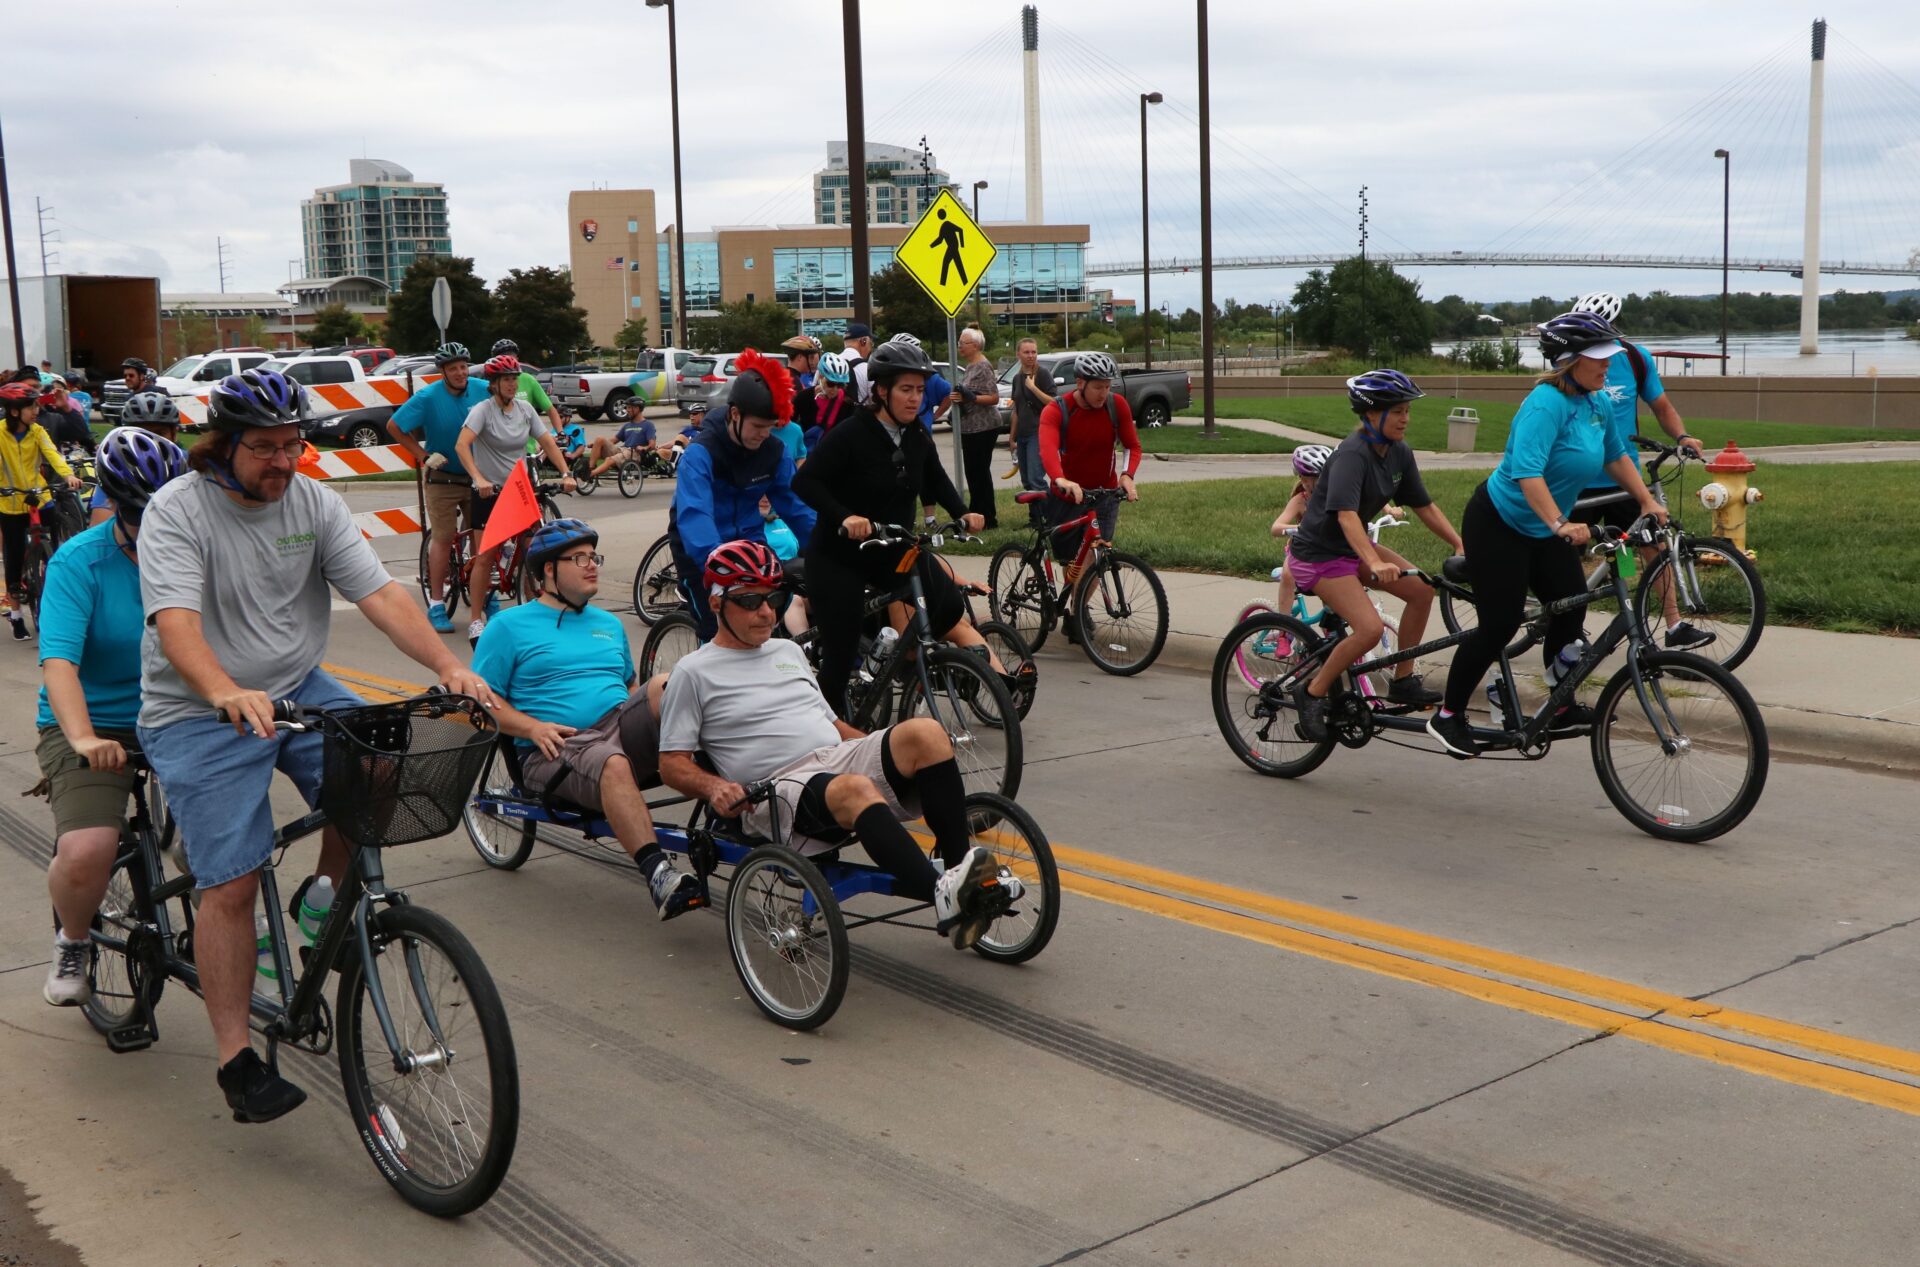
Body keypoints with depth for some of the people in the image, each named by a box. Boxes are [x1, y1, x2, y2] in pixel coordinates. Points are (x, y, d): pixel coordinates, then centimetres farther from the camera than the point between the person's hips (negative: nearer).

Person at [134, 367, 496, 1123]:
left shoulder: (314, 503, 0)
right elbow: (176, 622, -27)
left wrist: (447, 666, -24)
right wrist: (229, 694, -46)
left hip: (297, 689, 5)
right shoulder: (177, 510, -13)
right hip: (198, 714, -4)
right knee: (231, 884, -11)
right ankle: (235, 1060, 0)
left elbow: (379, 593, -9)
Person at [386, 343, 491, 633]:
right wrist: (423, 455, -7)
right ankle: (436, 605, 2)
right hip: (442, 476, -3)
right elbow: (394, 427, -3)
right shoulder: (427, 397, -11)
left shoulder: (483, 390, -5)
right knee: (443, 538, -4)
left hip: (478, 474, 3)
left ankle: (486, 595, 18)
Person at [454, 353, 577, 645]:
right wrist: (479, 479, -35)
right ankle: (476, 619, 2)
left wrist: (565, 473, -8)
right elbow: (462, 445, -22)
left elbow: (548, 442, 6)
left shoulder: (525, 409, 6)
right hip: (489, 492, -4)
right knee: (486, 555, -6)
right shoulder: (483, 410, -10)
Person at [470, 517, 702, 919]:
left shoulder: (609, 624, 27)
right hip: (557, 748, -5)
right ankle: (658, 874, -52)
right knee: (613, 764, -40)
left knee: (665, 685, -27)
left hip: (622, 728, 5)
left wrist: (653, 714, 9)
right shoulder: (509, 626, 10)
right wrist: (534, 727, -13)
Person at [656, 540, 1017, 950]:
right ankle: (943, 897, -52)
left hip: (842, 758, 6)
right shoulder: (694, 673, 9)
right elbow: (673, 763, 5)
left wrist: (891, 751, 14)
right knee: (856, 790, -40)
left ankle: (962, 865, -26)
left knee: (926, 732, -24)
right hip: (780, 787, -6)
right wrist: (715, 786, -17)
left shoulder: (788, 651, 27)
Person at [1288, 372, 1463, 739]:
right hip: (1319, 553, -8)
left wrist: (1460, 546, -2)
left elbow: (1424, 506, 8)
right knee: (1370, 629, -22)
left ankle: (1402, 681, 9)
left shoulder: (1399, 452, 0)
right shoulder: (1352, 454, -25)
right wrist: (1375, 564, -50)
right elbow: (1346, 515, -38)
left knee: (1422, 590, -4)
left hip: (1354, 545, 8)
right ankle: (1312, 694, -5)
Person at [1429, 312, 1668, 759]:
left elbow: (1617, 456, 16)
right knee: (1500, 624, -8)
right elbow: (1527, 472, -38)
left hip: (1544, 530, 8)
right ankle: (1448, 715, 6)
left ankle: (1561, 709, 16)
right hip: (1497, 523, -8)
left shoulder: (1600, 402, 0)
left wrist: (1647, 502, 11)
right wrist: (1560, 524, -47)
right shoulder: (1546, 403, -26)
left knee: (1571, 612, 2)